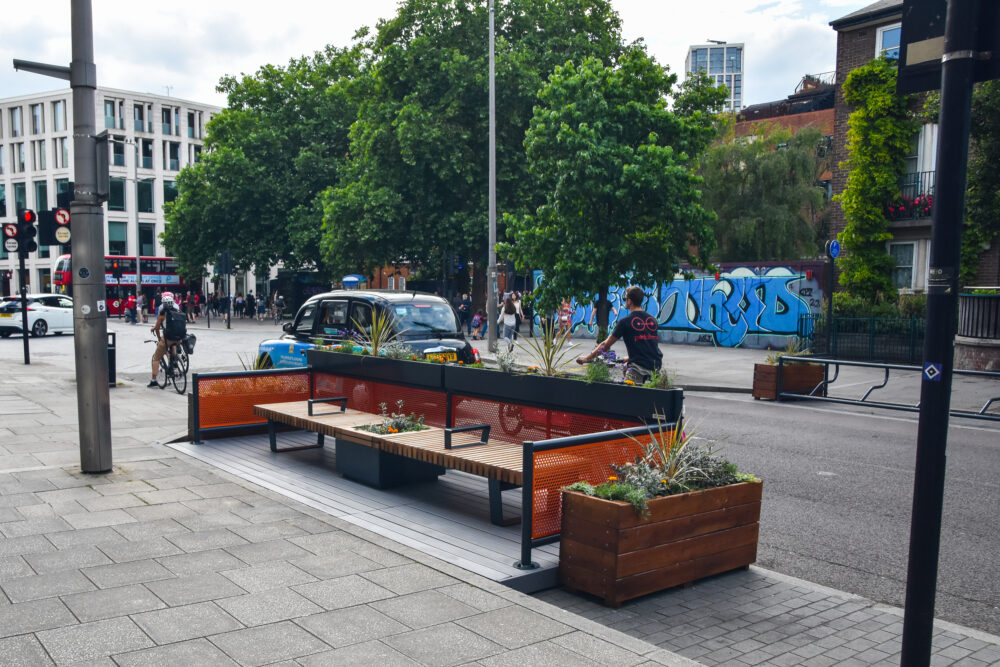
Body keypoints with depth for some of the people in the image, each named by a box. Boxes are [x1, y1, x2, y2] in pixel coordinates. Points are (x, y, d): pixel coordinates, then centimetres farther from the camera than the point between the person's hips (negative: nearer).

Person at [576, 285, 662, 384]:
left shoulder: (625, 321, -4)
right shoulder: (653, 320, 12)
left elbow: (606, 345, 2)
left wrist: (586, 358, 13)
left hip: (640, 366, -7)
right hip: (657, 365, 7)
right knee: (626, 366, 27)